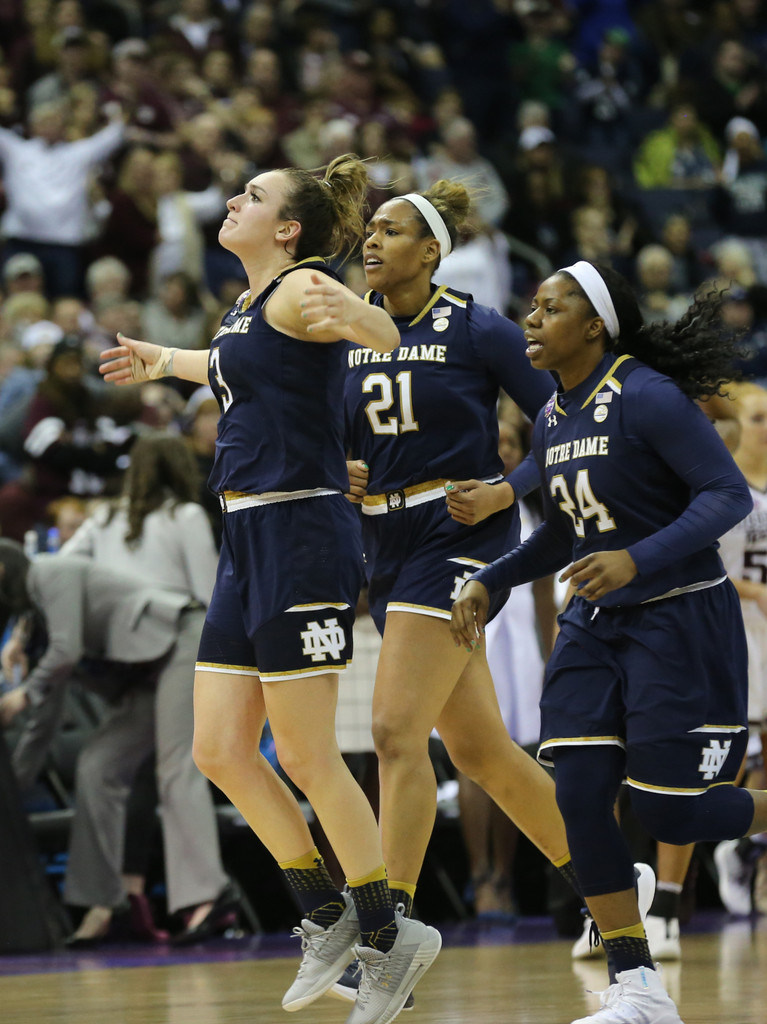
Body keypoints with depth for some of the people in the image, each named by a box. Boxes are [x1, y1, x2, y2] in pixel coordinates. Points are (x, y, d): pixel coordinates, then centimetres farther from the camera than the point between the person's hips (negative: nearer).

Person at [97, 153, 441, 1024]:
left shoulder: (297, 291, -10)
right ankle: (326, 917, 20)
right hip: (248, 542, 9)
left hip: (302, 536, -9)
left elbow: (387, 337, -30)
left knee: (305, 757, -5)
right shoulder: (244, 311, 17)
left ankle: (387, 936, 6)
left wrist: (353, 315, -51)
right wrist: (164, 360, 52)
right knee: (219, 753, 8)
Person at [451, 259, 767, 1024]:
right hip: (597, 625, 7)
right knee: (579, 796, -6)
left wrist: (637, 560, -33)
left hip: (681, 621, -7)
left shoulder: (648, 398, -16)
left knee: (668, 812, -7)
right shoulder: (551, 421, 8)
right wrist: (489, 582, 11)